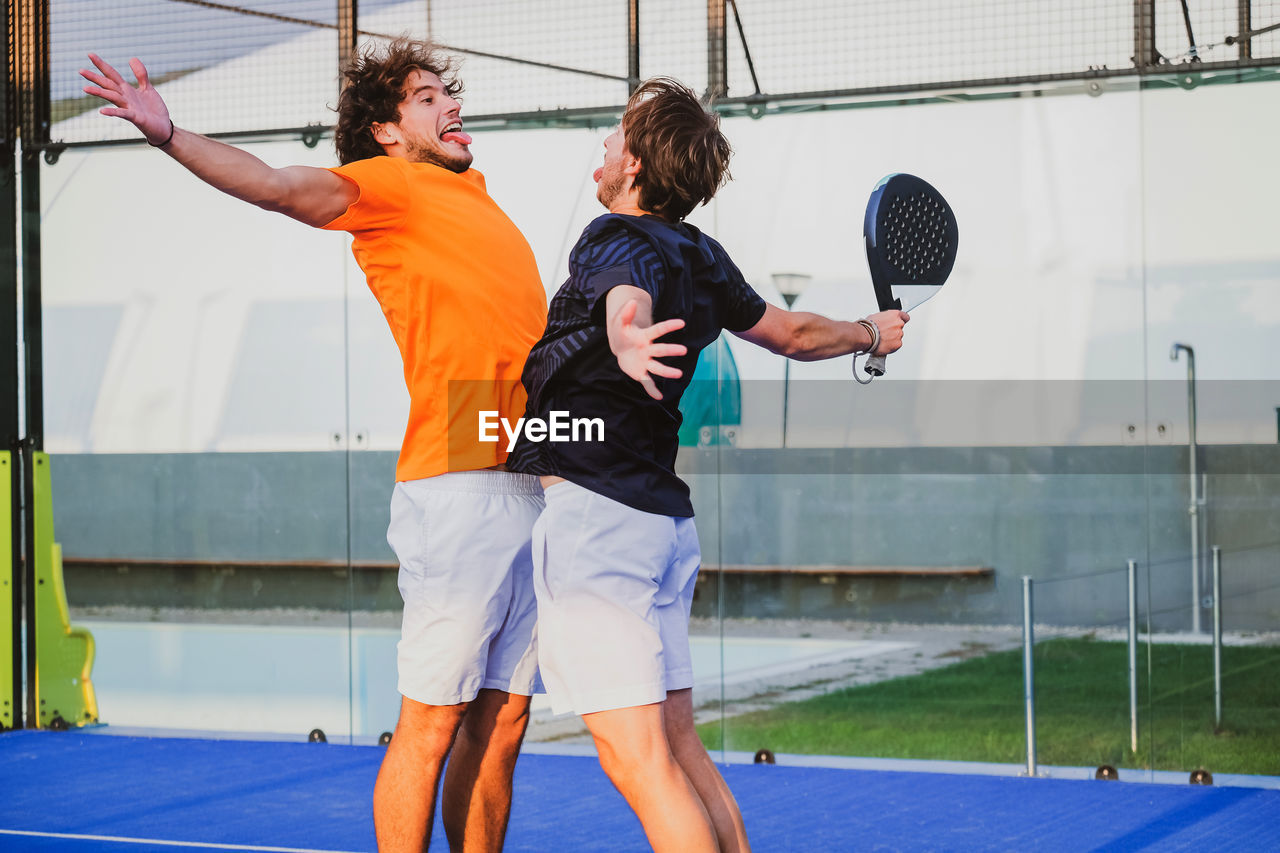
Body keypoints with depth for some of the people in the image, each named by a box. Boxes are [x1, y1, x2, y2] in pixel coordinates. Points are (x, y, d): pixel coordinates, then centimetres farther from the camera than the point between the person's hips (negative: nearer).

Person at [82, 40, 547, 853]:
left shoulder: (469, 187, 21)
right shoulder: (388, 187, 0)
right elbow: (275, 184, -15)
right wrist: (171, 136, -29)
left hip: (537, 488, 8)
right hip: (460, 488, -7)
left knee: (501, 724, 9)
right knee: (432, 723, -7)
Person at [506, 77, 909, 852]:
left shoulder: (619, 242, -11)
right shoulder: (702, 258, 12)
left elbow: (626, 300, -35)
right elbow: (794, 333, 26)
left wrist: (626, 344, -58)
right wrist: (870, 333, 45)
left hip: (594, 514, -8)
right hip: (664, 518, 8)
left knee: (637, 762, -10)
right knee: (680, 751, 12)